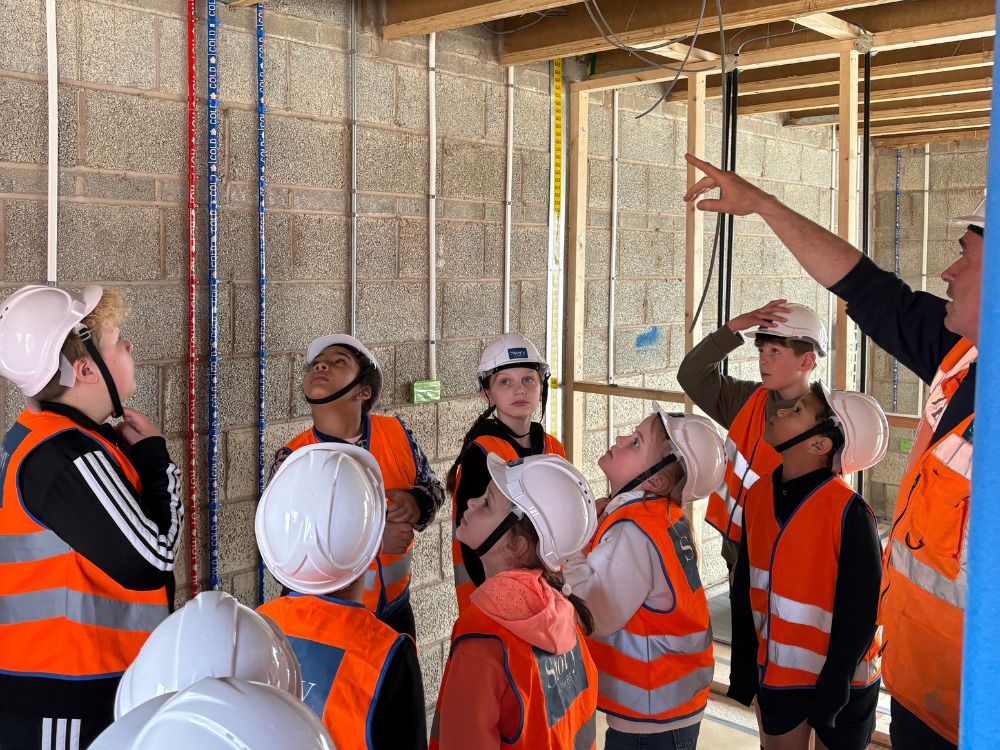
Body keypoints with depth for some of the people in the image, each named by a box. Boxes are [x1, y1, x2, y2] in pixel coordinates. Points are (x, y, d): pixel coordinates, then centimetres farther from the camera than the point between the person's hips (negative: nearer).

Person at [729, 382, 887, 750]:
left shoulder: (847, 511, -21)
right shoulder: (758, 496, -4)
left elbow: (861, 611, -16)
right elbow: (745, 591, 4)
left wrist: (833, 687, -14)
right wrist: (743, 671, 5)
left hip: (840, 679, -5)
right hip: (776, 674, 5)